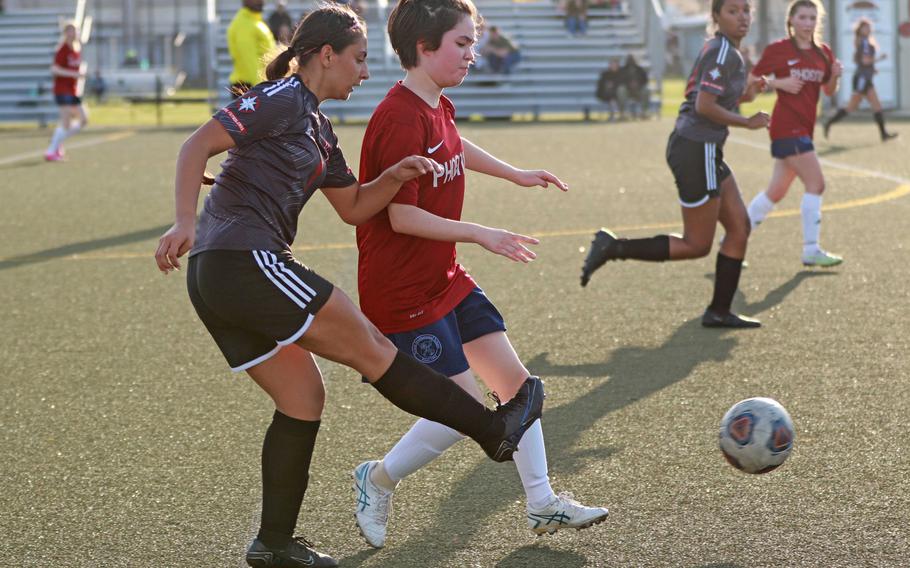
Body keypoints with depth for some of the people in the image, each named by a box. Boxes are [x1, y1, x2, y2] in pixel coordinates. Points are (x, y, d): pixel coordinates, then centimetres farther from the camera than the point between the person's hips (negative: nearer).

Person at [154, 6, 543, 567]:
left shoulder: (319, 128, 22)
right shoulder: (282, 99, -7)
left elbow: (354, 207, 24)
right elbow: (198, 146, -15)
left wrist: (396, 175, 6)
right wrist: (186, 222, -26)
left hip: (217, 283, 10)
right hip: (245, 261, -10)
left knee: (304, 398, 13)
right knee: (370, 346, -3)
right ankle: (494, 428, 5)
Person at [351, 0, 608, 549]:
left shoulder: (439, 106, 7)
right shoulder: (401, 120, -23)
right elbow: (402, 217, -25)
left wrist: (516, 174, 34)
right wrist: (479, 234, -24)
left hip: (446, 278, 10)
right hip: (403, 293, -10)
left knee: (517, 382, 9)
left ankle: (543, 504, 18)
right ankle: (378, 480, 14)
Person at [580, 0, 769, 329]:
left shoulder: (716, 49, 14)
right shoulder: (724, 53, -16)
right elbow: (704, 106, -23)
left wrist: (743, 94, 9)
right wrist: (747, 123, -12)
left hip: (704, 151, 10)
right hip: (696, 151, -10)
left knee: (739, 228, 11)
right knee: (696, 246, -3)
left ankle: (719, 312, 15)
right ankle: (614, 248, 0)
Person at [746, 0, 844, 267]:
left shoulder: (823, 53, 11)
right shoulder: (778, 50, -6)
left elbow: (828, 91, 17)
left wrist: (835, 76, -4)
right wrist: (780, 83, -17)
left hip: (804, 128, 7)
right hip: (787, 125, -7)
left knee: (777, 191, 11)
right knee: (816, 183, -13)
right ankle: (811, 250, -7)